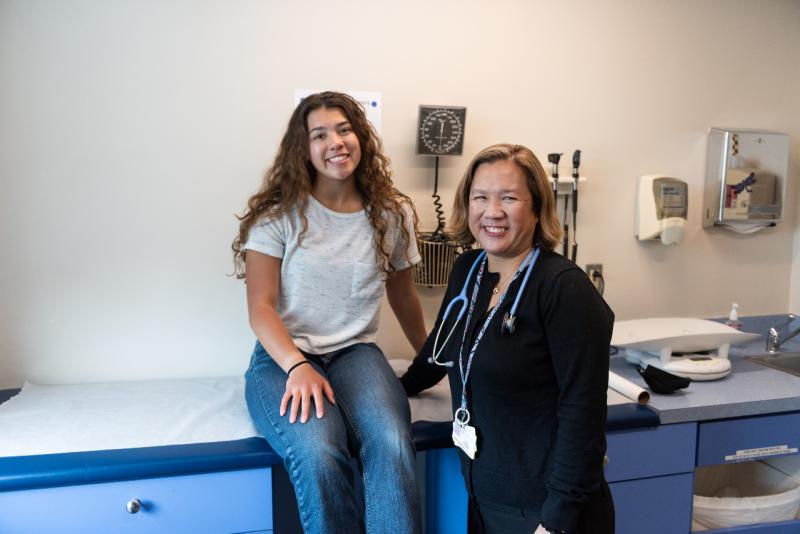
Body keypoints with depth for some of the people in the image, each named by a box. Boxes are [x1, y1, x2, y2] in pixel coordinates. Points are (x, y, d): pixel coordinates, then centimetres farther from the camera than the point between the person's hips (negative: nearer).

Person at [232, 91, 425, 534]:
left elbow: (402, 296, 20)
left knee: (392, 446, -32)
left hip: (356, 353, 2)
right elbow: (261, 308, -6)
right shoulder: (278, 214, -1)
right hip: (283, 357, -1)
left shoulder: (392, 214, 7)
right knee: (318, 456, -32)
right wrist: (297, 366, -23)